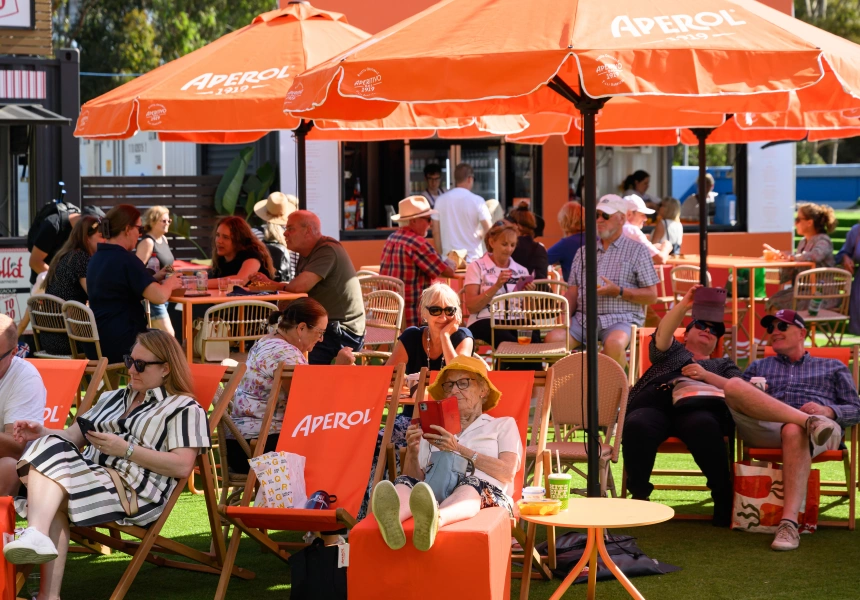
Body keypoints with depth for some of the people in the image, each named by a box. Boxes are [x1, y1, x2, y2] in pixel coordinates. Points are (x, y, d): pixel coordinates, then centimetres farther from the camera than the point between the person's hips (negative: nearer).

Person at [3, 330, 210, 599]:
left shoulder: (185, 409, 6)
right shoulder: (112, 399, 28)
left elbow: (182, 467, -8)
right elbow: (73, 437, 22)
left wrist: (126, 449, -12)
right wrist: (44, 433, 1)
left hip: (135, 493, -6)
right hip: (89, 477, 6)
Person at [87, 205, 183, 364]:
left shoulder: (96, 258, 10)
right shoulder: (126, 259, -17)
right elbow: (160, 297, -24)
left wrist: (153, 279, 16)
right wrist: (169, 284, -2)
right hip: (121, 347, -9)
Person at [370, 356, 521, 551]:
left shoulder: (503, 425, 26)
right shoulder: (433, 430, 33)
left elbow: (507, 473, 6)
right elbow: (415, 477, 20)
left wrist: (459, 449, -1)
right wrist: (412, 453, -1)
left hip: (487, 497, -3)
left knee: (470, 484, -38)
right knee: (404, 483, -31)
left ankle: (434, 520, -74)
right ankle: (391, 519, -69)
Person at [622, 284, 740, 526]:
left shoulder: (723, 365, 37)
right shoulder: (672, 351, 38)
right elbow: (662, 336, 13)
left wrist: (706, 377, -2)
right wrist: (684, 304, 2)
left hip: (698, 406, -1)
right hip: (653, 402, 1)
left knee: (703, 426, -40)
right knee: (636, 426, -37)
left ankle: (724, 498, -31)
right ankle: (638, 496, -23)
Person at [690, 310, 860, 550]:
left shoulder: (833, 367, 29)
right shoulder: (759, 366, 36)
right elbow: (735, 394, 22)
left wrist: (827, 411, -3)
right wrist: (705, 376, 5)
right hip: (766, 430, 2)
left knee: (794, 432, -42)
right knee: (733, 385, -27)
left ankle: (789, 523, -52)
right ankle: (811, 422, -41)